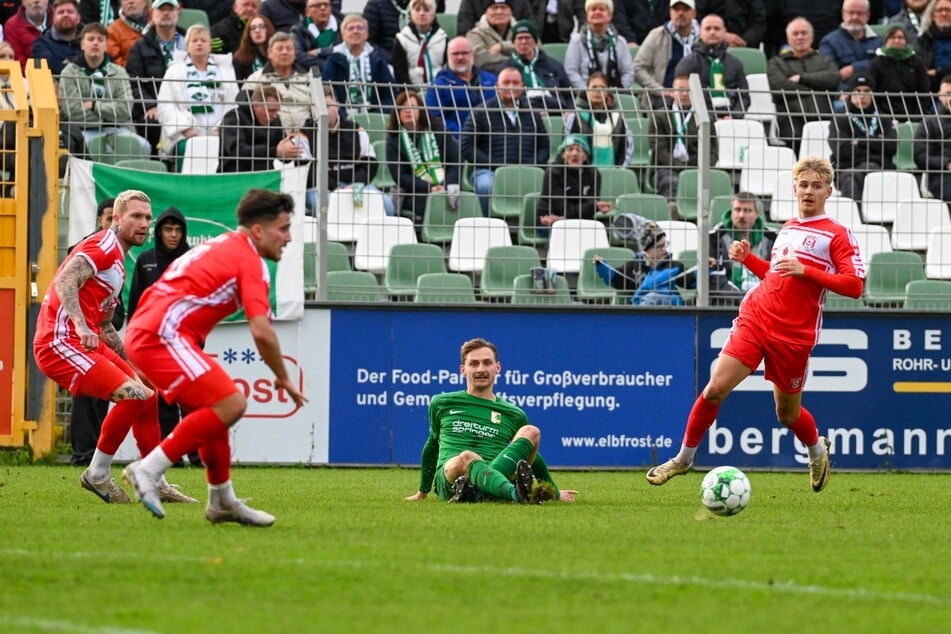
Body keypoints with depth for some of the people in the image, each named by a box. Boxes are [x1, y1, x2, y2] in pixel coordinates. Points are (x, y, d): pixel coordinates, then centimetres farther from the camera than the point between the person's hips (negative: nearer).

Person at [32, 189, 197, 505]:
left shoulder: (117, 259, 23)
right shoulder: (103, 247, -9)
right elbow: (65, 281, -26)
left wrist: (134, 363, 26)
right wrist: (80, 325, -39)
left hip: (87, 342, 10)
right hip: (61, 343, -10)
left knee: (147, 395, 12)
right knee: (133, 395, -21)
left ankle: (156, 485, 18)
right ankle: (97, 475, -9)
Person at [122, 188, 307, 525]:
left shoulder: (221, 246, 24)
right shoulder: (250, 259, -5)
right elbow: (262, 332, -14)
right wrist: (284, 378, 1)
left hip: (144, 331, 10)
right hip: (163, 335, -10)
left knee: (214, 409, 18)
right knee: (230, 403, -15)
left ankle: (222, 501, 24)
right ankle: (149, 470, -16)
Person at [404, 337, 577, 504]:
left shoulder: (514, 415, 22)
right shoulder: (441, 404, 22)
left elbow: (532, 456, 32)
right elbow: (432, 445, 33)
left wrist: (555, 493, 32)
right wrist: (423, 491, 38)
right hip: (448, 478, -2)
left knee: (531, 432, -20)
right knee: (467, 458, -38)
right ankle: (516, 493, -71)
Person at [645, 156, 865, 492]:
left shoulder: (838, 234, -5)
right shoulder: (788, 229, 15)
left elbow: (854, 285, -15)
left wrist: (806, 271, -23)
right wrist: (747, 258, 11)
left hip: (794, 335, -4)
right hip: (754, 319, 4)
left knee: (787, 412, 9)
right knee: (715, 388, -9)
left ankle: (818, 451, 41)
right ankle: (684, 458, 5)